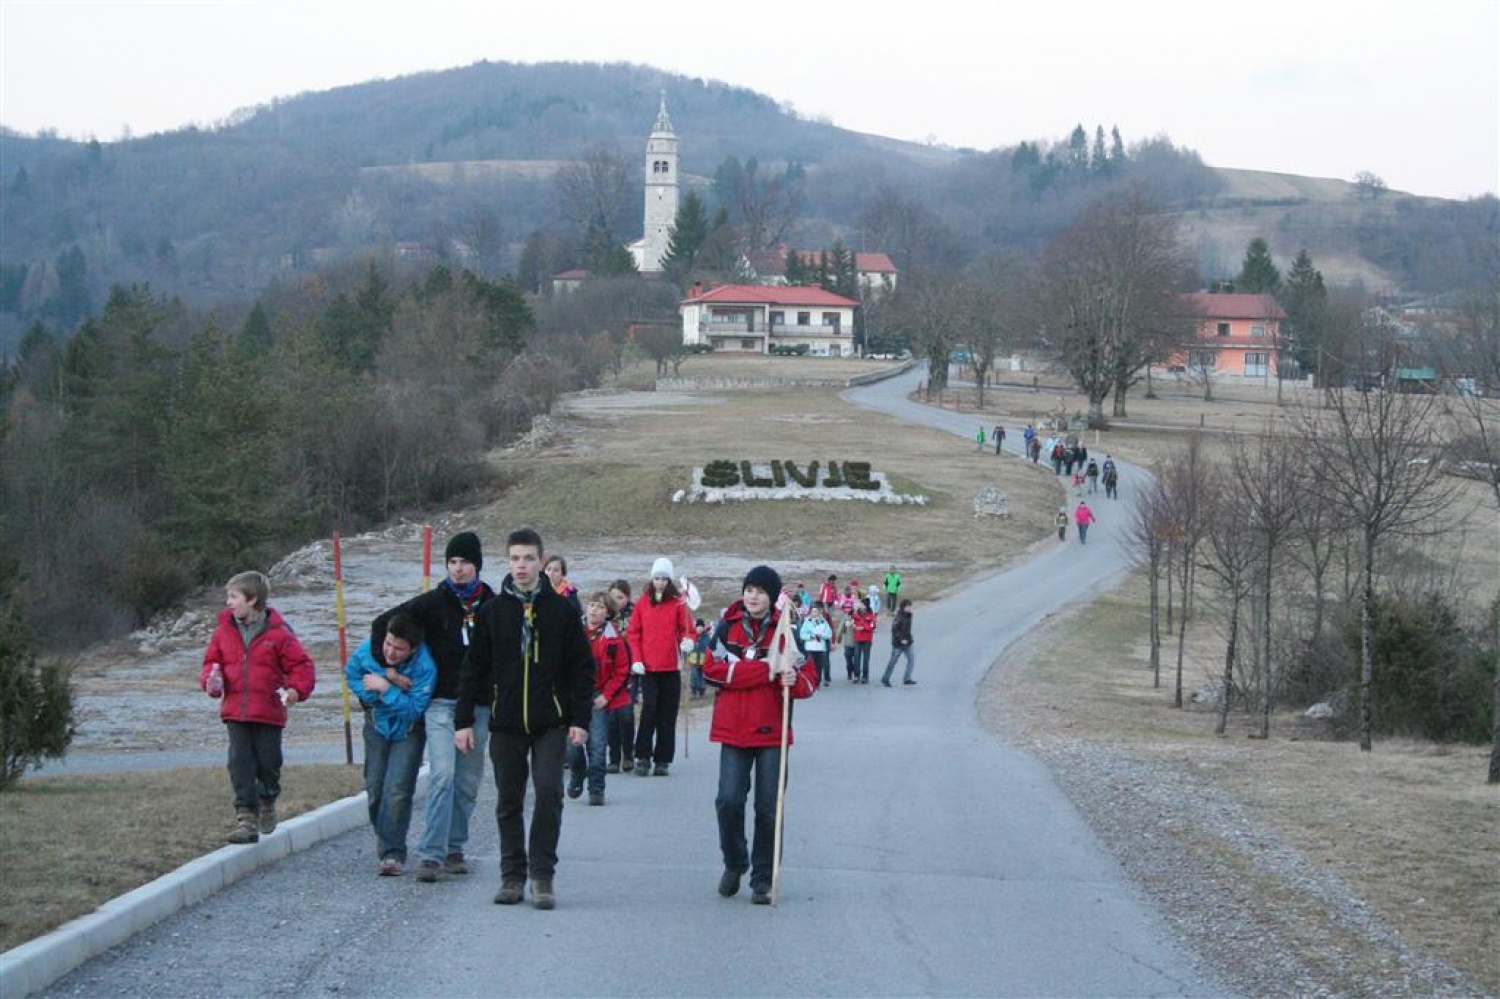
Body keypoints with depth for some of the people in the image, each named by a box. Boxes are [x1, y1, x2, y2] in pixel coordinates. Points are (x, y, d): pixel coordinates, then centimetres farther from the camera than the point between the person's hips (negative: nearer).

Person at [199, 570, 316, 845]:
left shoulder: (277, 632, -7)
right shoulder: (224, 631, 4)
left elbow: (301, 664, -4)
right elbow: (212, 661, 13)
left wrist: (297, 689, -19)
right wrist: (211, 679, -8)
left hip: (269, 712, -2)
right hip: (235, 712, 2)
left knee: (268, 763, 7)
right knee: (240, 764, -5)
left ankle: (267, 802, 36)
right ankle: (246, 817, -4)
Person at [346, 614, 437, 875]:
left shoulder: (425, 667, -31)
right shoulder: (368, 650, -19)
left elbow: (415, 709, -31)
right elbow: (351, 673, 0)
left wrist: (386, 689, -34)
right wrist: (369, 693, -18)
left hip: (408, 730, -4)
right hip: (378, 725, 4)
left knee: (397, 790, -17)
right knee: (374, 787, 10)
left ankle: (392, 853, -14)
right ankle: (384, 835, 35)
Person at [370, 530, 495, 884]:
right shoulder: (433, 602, -1)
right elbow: (381, 624, 3)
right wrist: (387, 668, -1)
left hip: (478, 705, 3)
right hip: (441, 704, -3)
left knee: (468, 781, 8)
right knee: (442, 774, -16)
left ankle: (454, 849, 20)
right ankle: (431, 854, -18)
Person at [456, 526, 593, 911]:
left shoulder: (561, 610, 1)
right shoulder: (492, 611, 5)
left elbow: (582, 668, 3)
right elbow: (473, 669, 7)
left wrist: (580, 719, -3)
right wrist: (463, 720, 3)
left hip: (550, 723, -2)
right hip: (506, 723, 2)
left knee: (549, 793, -11)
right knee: (509, 803, 6)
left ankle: (542, 876, -3)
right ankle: (512, 876, 15)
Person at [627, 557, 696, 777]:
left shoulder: (678, 603, 3)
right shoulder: (643, 603, 7)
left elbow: (686, 629, 5)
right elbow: (633, 633, 8)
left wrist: (687, 642, -17)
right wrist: (636, 659, -3)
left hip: (671, 667, 0)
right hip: (648, 667, 0)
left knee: (667, 714, 2)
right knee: (649, 709, -10)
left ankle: (663, 759, 8)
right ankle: (643, 757, -5)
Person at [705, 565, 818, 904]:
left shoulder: (786, 633, 4)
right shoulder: (727, 628, 3)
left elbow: (810, 679, 5)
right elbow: (715, 669, -11)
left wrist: (794, 681, -20)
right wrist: (767, 669, -17)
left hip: (772, 732, 0)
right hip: (733, 730, 0)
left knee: (769, 808, 1)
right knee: (729, 800, -7)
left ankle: (763, 880, 12)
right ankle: (734, 864, 18)